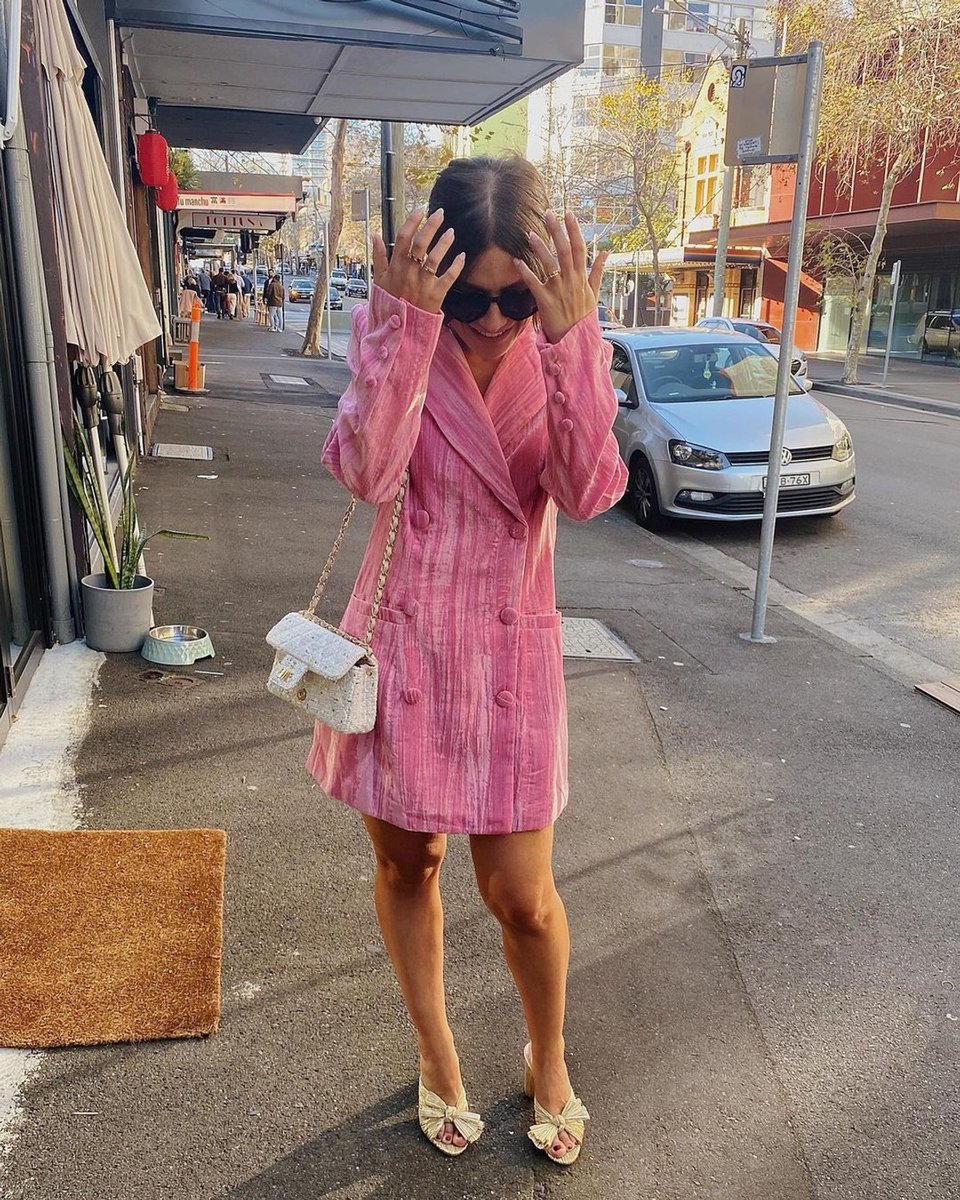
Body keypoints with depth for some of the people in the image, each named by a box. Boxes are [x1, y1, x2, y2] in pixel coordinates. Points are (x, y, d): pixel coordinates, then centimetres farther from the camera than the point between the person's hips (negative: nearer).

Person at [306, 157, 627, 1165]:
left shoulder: (559, 352, -6)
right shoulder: (389, 334, -8)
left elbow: (589, 493, -22)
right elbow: (368, 472, -25)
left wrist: (571, 338, -29)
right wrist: (407, 323, -31)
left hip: (509, 650, 0)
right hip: (403, 640, 1)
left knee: (522, 895, 5)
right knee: (405, 864, 16)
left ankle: (547, 1059, 39)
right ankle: (436, 1055, 44)